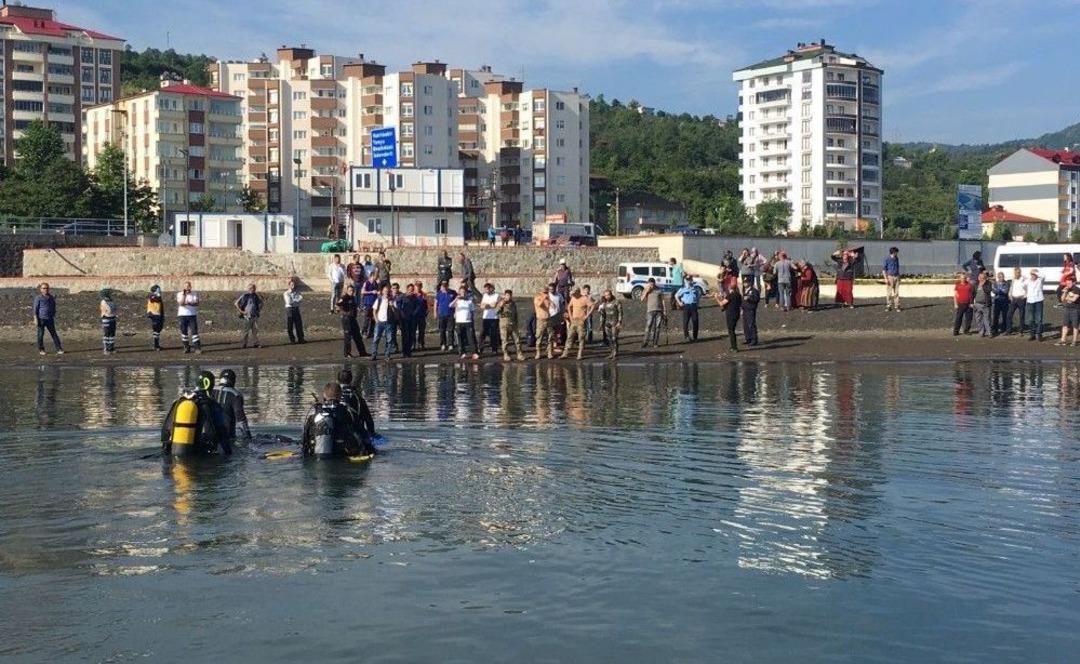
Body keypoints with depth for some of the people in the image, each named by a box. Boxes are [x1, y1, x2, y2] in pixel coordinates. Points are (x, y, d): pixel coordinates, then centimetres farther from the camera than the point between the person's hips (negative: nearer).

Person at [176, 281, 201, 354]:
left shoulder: (195, 294, 7)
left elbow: (196, 303, -6)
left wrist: (188, 303, -17)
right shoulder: (179, 294, 6)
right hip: (182, 315, 1)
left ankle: (197, 347, -9)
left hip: (192, 315, -1)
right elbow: (181, 303, -10)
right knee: (184, 332, 3)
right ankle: (186, 347, 11)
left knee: (194, 331, -8)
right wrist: (184, 294, -16)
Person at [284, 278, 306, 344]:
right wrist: (297, 300, -13)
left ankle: (300, 338, 9)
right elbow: (289, 302, -17)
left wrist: (294, 301, -22)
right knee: (290, 326, 0)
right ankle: (292, 340, 9)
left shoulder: (297, 292, 8)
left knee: (299, 324, 2)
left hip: (296, 309, 4)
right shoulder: (286, 293, -4)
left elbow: (301, 299, -8)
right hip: (289, 309, -4)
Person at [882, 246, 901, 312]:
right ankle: (889, 306, 2)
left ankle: (897, 306, 4)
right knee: (889, 292, -3)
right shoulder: (887, 259, -9)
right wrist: (886, 278, -17)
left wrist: (899, 277, 17)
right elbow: (883, 269, -10)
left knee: (896, 292, 3)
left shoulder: (896, 259, 10)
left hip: (896, 277, 5)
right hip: (889, 277, -5)